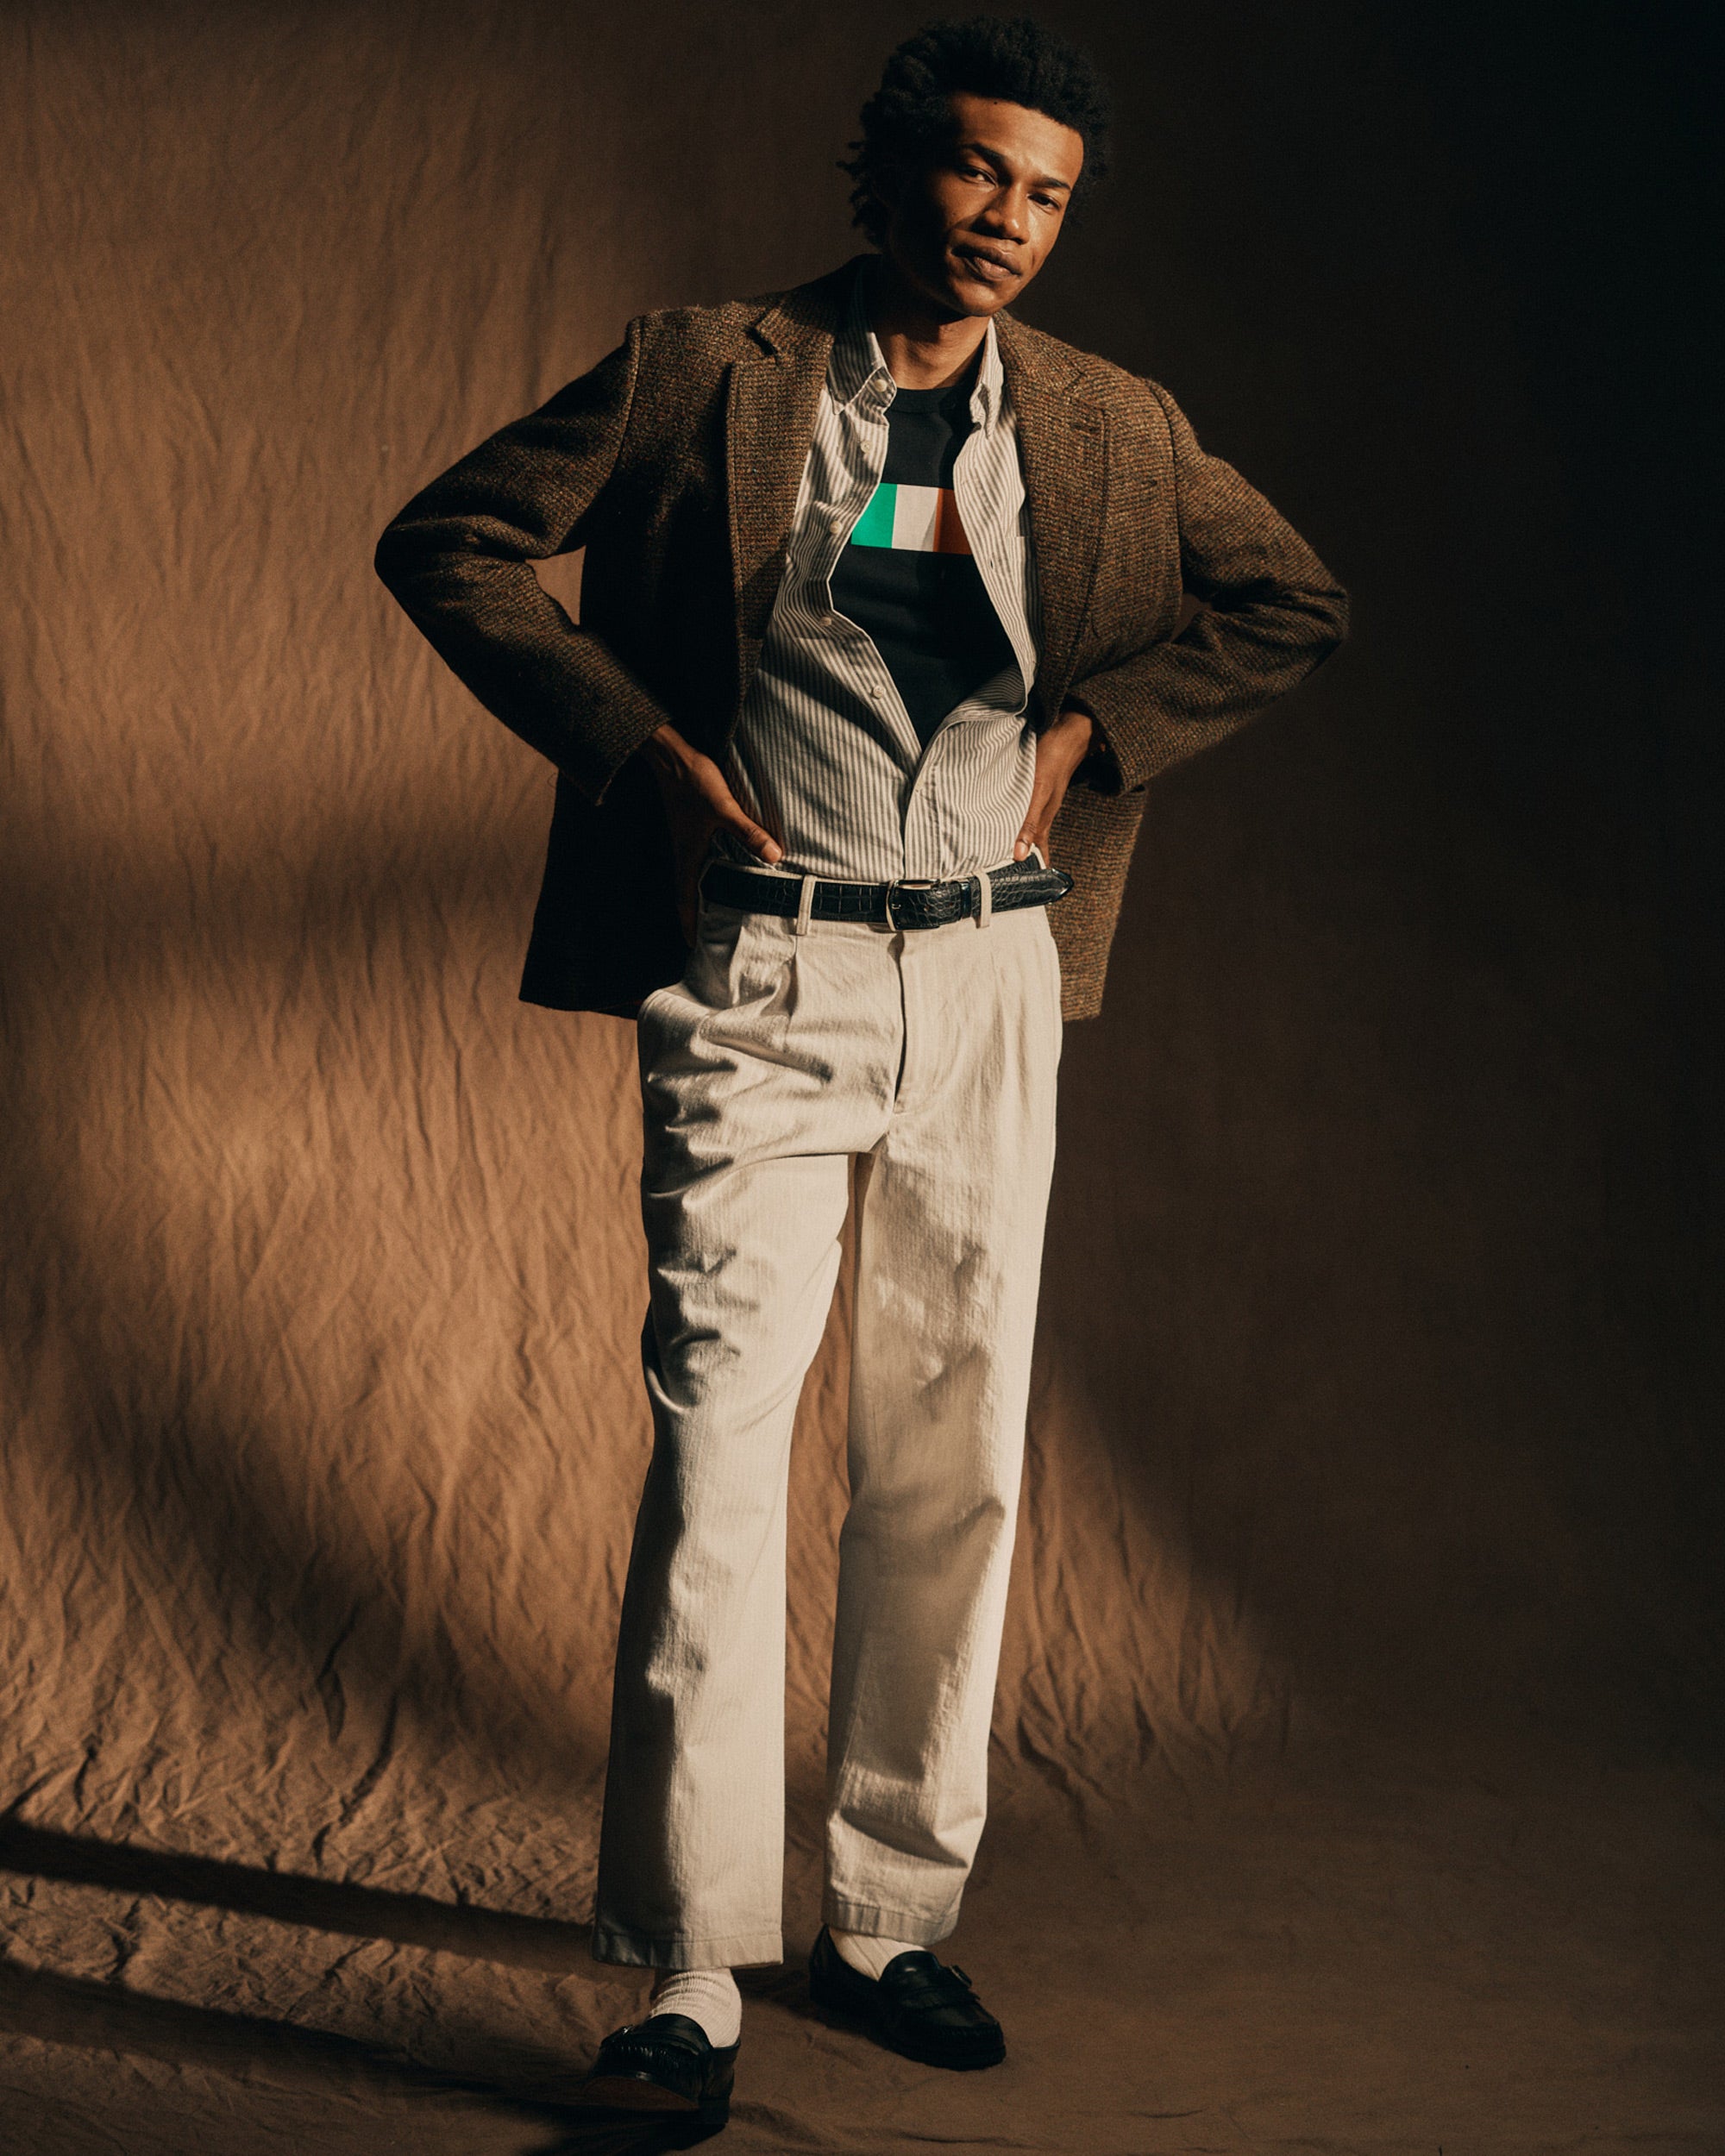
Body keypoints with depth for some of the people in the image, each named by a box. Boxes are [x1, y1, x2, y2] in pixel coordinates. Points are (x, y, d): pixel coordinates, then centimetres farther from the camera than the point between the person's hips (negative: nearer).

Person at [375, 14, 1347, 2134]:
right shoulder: (703, 374, 0)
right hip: (761, 976, -3)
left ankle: (889, 1920, 20)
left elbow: (1293, 603, 20)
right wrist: (639, 739, -6)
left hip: (987, 981, 4)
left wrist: (1097, 727, 6)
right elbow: (446, 543, 2)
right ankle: (692, 1975, -2)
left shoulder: (1115, 431, 9)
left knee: (954, 1460, 6)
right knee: (715, 1441, -10)